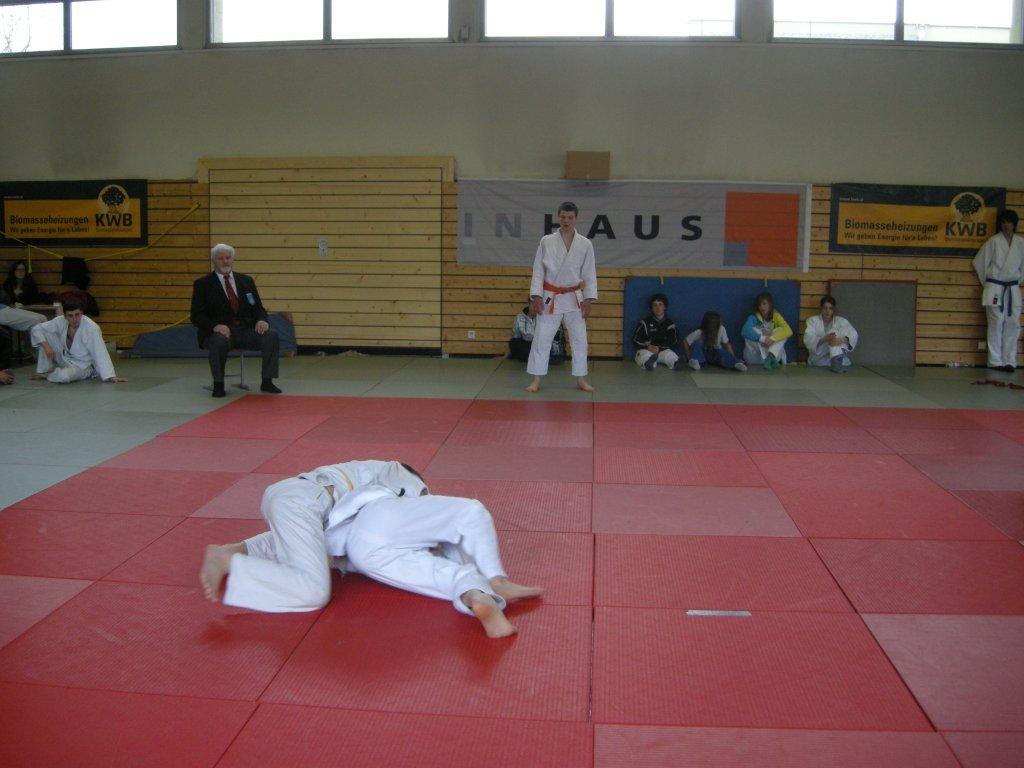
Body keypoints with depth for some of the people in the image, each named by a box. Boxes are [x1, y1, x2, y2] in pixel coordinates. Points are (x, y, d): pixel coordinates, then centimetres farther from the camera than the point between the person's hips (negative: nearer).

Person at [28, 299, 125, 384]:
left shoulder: (92, 328, -27)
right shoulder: (60, 321, -11)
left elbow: (100, 354, -31)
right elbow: (36, 329, -3)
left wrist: (111, 376, -37)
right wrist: (46, 345, -20)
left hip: (82, 366, -5)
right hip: (65, 359, 5)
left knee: (63, 376, -36)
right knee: (46, 335, -12)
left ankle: (47, 375, 3)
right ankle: (43, 370, 2)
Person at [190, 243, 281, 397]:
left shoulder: (246, 280, 16)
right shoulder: (202, 284, 5)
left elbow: (258, 308, 15)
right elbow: (196, 316, -2)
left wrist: (261, 320, -10)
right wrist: (215, 325, -22)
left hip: (246, 330, 3)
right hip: (219, 331, -3)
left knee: (271, 335, -23)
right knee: (219, 340, -38)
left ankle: (267, 382, -14)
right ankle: (218, 384, -20)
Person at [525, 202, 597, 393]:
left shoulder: (585, 244, -2)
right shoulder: (546, 242, -4)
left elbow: (590, 274, 0)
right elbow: (538, 271, -2)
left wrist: (588, 300, -4)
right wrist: (536, 296, -8)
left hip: (574, 298, 1)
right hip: (550, 297, -1)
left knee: (580, 339, 6)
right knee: (542, 339, 0)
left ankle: (581, 379, 19)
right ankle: (536, 379, 9)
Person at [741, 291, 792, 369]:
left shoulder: (775, 315, -1)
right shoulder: (754, 317, -4)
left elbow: (788, 331, -17)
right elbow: (745, 331, -24)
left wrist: (773, 338, -34)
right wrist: (762, 338, -37)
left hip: (773, 350, 1)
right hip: (756, 356, -1)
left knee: (781, 331, -17)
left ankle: (771, 357, -37)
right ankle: (771, 360, -32)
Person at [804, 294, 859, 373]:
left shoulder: (841, 321, 7)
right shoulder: (812, 320, 5)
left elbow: (853, 335, -11)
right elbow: (808, 340, -12)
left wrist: (842, 340, -33)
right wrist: (824, 339, -32)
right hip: (818, 360, 0)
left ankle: (837, 362, -40)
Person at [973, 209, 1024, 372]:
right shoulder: (994, 241, -3)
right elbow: (979, 262, 3)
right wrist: (986, 282, 8)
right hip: (995, 287, -3)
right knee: (996, 323, -4)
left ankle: (1009, 361, 8)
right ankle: (995, 361, 2)